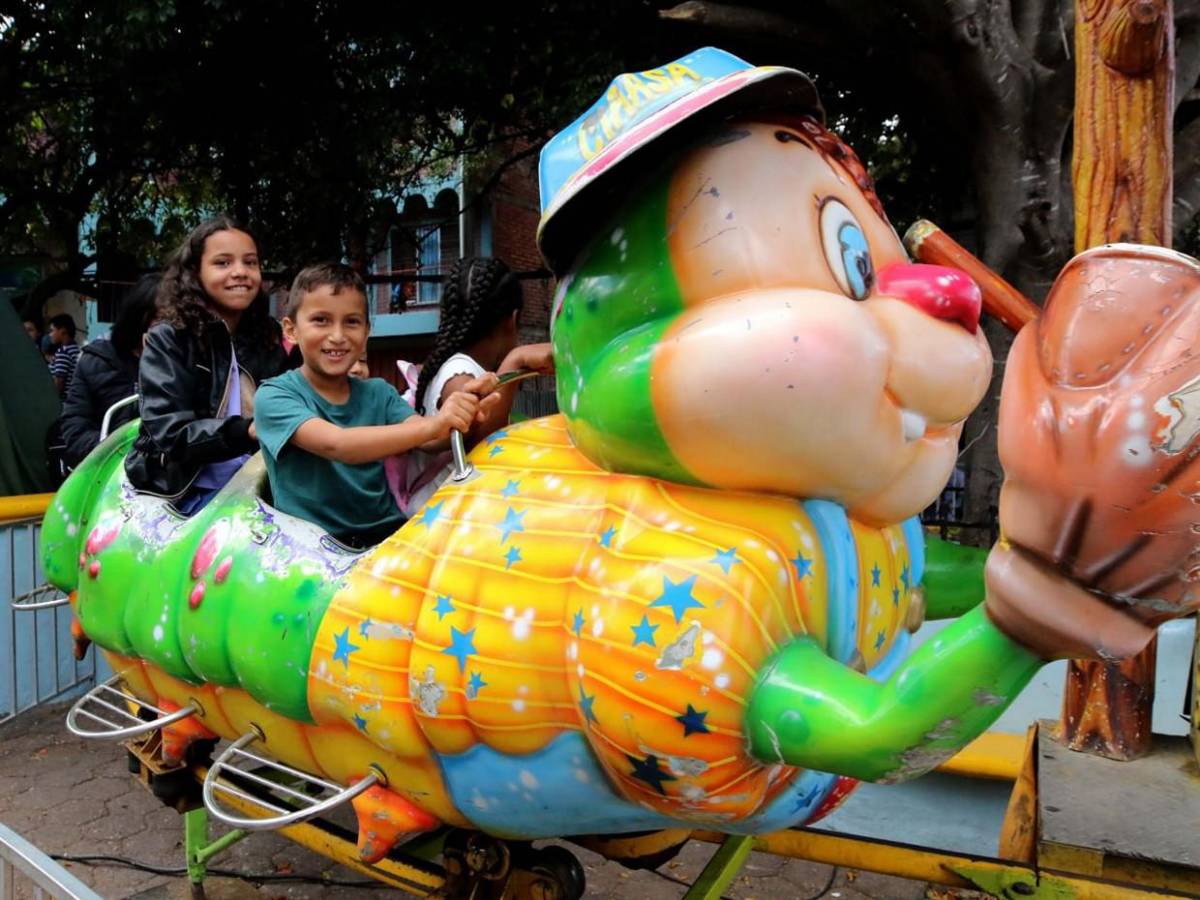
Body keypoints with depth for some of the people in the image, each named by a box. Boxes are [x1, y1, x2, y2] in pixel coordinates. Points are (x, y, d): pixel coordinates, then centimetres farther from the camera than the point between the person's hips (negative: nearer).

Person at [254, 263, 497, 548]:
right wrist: (430, 426, -37)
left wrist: (463, 417, -31)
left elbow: (425, 440, -9)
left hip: (389, 534, 4)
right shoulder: (274, 396, -6)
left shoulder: (378, 392, 8)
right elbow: (336, 444, -25)